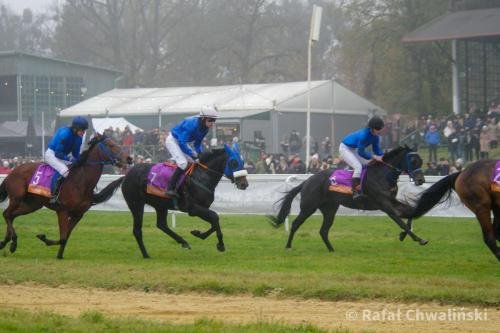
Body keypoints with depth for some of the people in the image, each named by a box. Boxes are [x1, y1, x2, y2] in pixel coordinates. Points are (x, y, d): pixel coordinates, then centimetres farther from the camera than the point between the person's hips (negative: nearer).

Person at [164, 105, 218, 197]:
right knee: (183, 162, -26)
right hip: (172, 140, -9)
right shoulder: (192, 124, -34)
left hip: (182, 142, 10)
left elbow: (197, 144, 4)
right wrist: (193, 155, -32)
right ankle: (170, 188, -25)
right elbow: (182, 143, -34)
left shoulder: (204, 128, -8)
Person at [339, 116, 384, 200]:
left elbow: (377, 150, -3)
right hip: (345, 148, -9)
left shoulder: (375, 136, -10)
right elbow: (361, 152, -32)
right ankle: (355, 192, -32)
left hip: (354, 150, 9)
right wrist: (374, 157, -39)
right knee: (358, 166, -26)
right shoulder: (363, 135, -35)